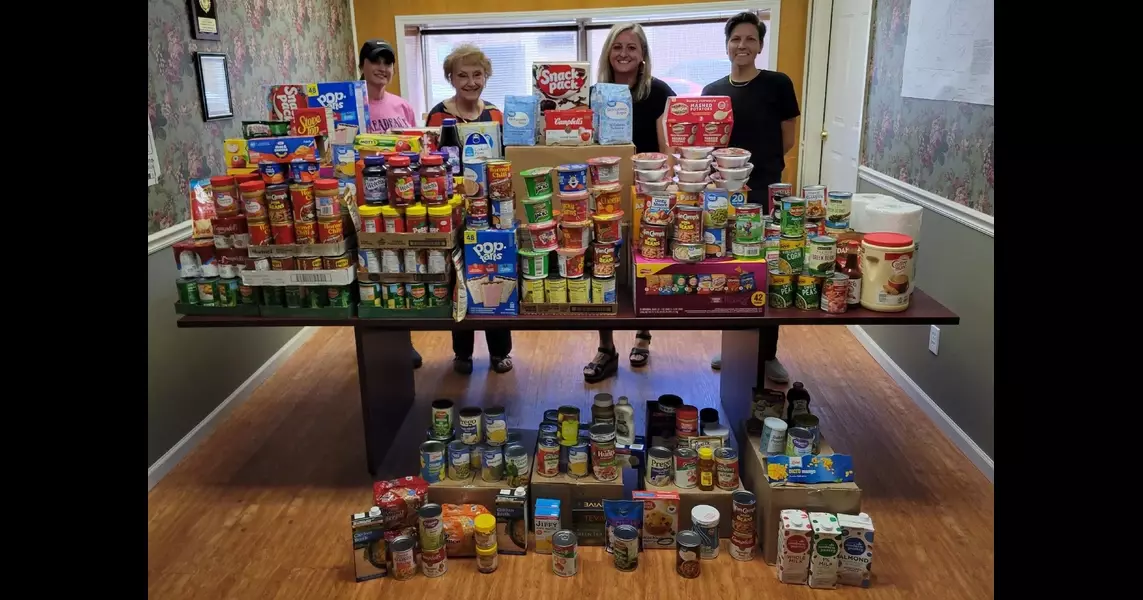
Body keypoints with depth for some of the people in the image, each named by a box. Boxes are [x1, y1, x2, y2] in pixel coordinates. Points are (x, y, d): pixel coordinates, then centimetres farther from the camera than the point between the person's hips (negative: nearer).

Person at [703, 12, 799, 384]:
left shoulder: (778, 84, -1)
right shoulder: (712, 92, 8)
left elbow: (787, 140, 3)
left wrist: (757, 164, 4)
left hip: (765, 192, -3)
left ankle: (767, 354, 14)